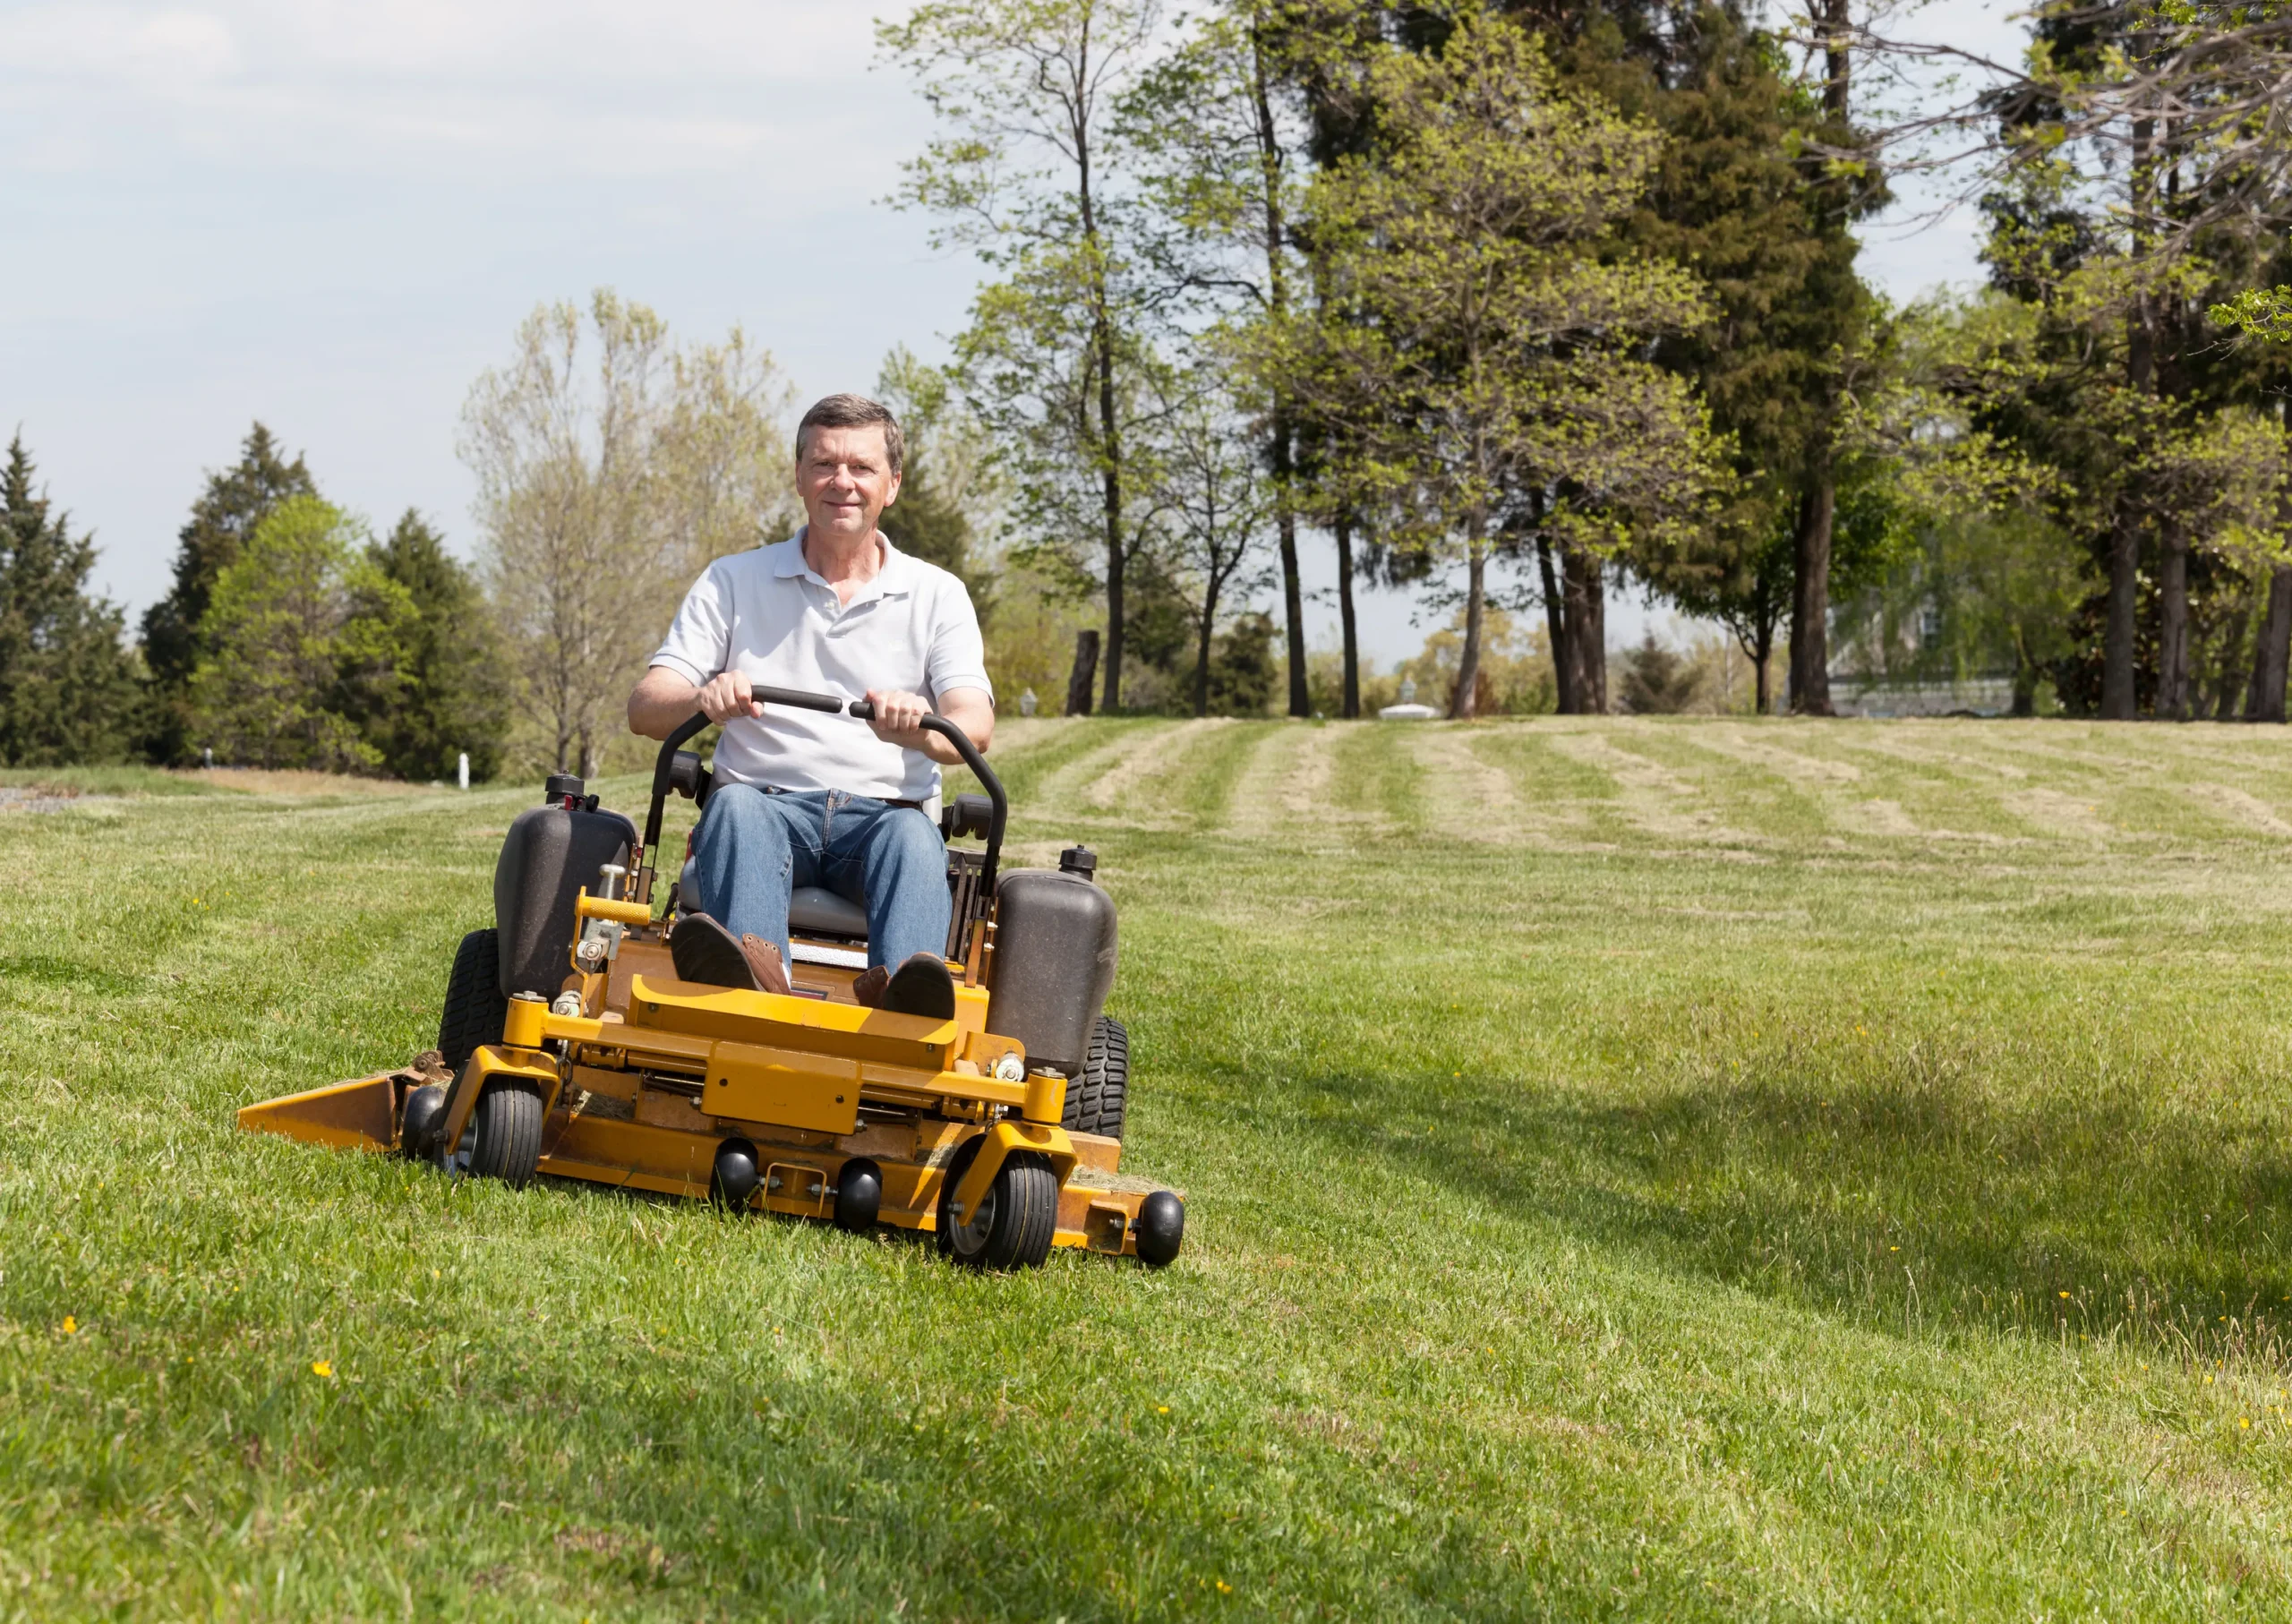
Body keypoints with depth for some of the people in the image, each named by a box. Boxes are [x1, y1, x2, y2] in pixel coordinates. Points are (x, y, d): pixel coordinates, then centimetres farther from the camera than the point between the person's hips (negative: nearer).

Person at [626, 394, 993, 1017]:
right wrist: (705, 698, -22)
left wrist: (921, 728, -28)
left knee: (913, 838, -34)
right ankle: (754, 969, -63)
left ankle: (899, 994, -64)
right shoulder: (732, 582, 15)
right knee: (736, 806, -34)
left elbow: (975, 727, -2)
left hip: (883, 813, 0)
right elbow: (644, 709, 4)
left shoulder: (937, 596, 14)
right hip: (767, 803, 0)